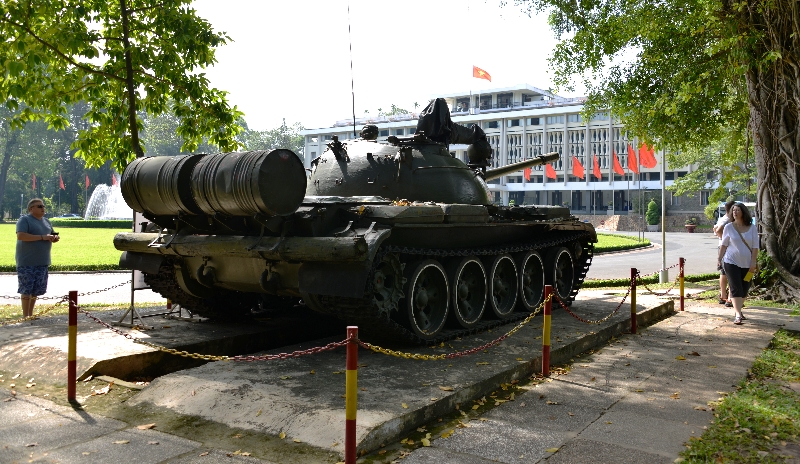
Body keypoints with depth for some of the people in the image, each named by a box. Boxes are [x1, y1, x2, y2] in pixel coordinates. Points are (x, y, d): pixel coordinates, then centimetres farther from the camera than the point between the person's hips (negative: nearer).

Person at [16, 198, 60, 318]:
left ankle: (31, 314, 19)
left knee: (36, 289, 9)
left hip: (42, 261, 7)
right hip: (27, 262, -7)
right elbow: (20, 236, -20)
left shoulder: (46, 221, 17)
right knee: (27, 289, -5)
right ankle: (25, 315, 1)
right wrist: (42, 237, -22)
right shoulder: (24, 220, -6)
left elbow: (52, 236, 25)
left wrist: (55, 238, 0)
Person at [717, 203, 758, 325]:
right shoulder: (729, 227, -1)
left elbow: (755, 247, 0)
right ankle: (738, 315, -14)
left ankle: (738, 311, 26)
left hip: (747, 264, 2)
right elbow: (724, 245, 5)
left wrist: (753, 262, -7)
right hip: (731, 262, -2)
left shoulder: (752, 228, 1)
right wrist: (719, 259, 0)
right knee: (736, 288, -9)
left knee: (744, 289, 9)